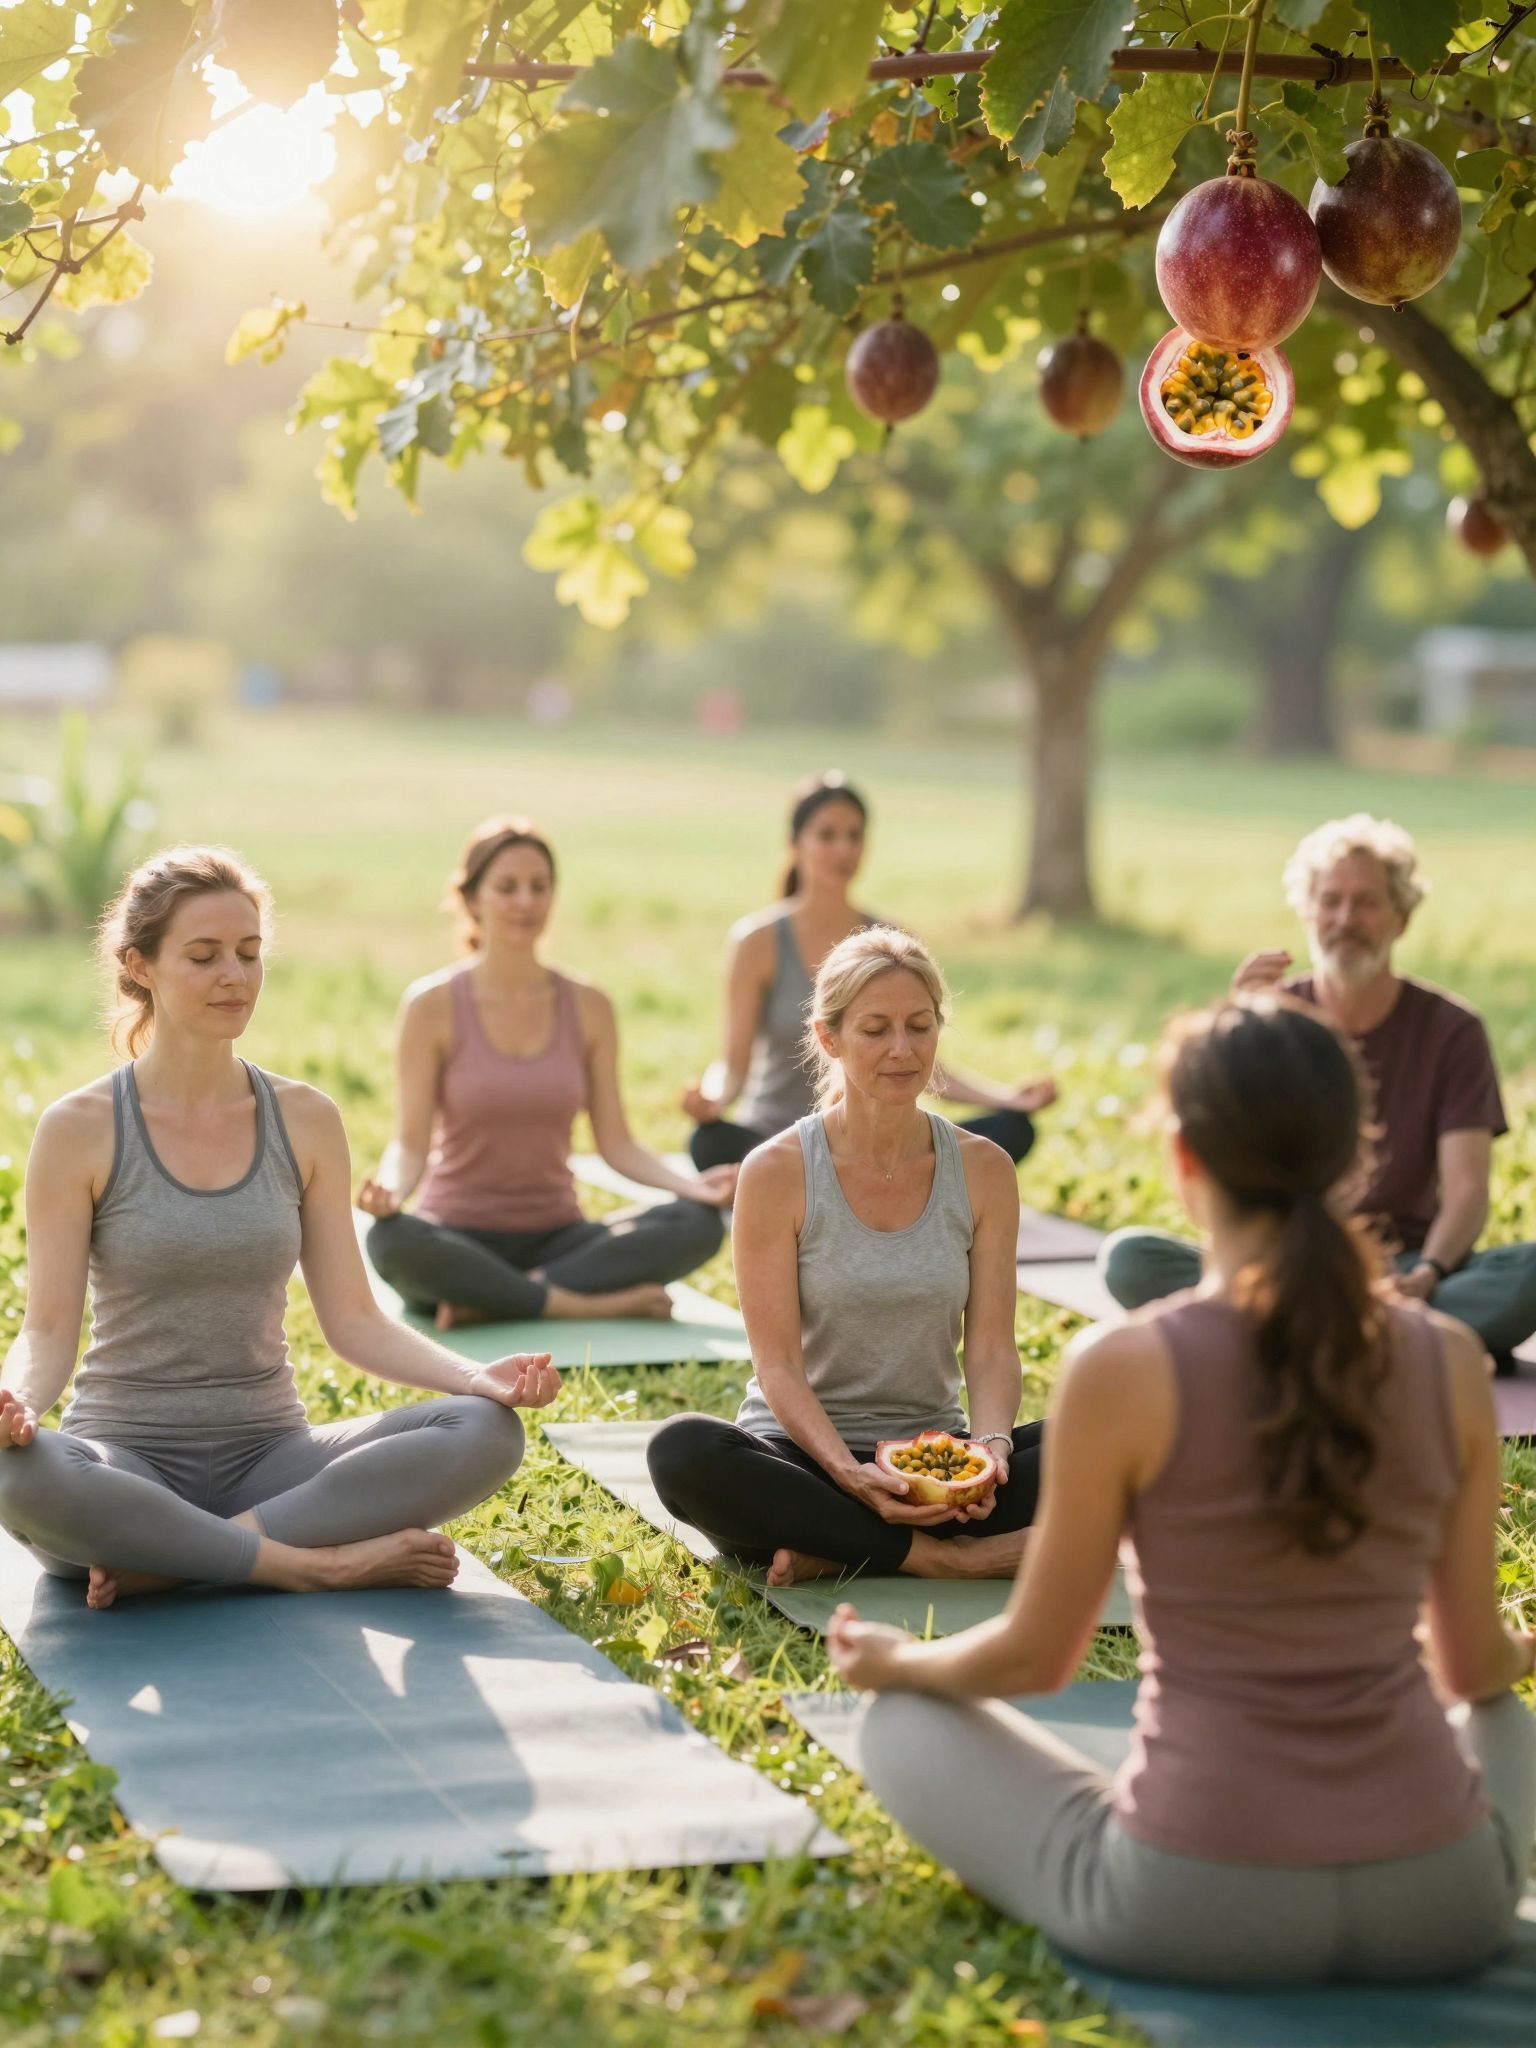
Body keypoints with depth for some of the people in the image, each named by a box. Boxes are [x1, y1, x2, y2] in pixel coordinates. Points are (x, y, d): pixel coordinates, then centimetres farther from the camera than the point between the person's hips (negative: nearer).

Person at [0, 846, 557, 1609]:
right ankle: (321, 1563, -24)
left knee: (487, 1432, -22)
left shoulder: (304, 1121, 6)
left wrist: (475, 1377, -12)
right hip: (127, 1459, -3)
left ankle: (166, 1562, -24)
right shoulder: (80, 1130, -3)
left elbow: (352, 1319, 5)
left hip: (267, 1455, 4)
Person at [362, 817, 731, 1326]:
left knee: (699, 1224, -23)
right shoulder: (432, 1005, -3)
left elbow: (615, 1142, 3)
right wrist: (389, 1190, -31)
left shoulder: (588, 1008, 6)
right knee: (391, 1241, -39)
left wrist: (691, 1184, -15)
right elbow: (410, 1143, -8)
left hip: (555, 1238, 3)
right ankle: (588, 1306, -26)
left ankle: (491, 1303, -25)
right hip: (459, 1239, -3)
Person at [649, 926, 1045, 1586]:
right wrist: (849, 1474, -27)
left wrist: (990, 1447, -22)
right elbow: (778, 1365, -11)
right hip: (802, 1452, -2)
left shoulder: (982, 1169, 2)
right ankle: (936, 1557, -28)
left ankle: (836, 1552, -25)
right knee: (683, 1449, -35)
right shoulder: (777, 1172, -7)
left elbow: (992, 1348, -1)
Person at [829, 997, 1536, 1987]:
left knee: (905, 1724, 21)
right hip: (1443, 1907, 4)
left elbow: (1036, 1657, -3)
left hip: (1197, 1906, -4)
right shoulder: (1449, 1360, -4)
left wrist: (896, 1661, 19)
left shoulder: (1124, 1369, -14)